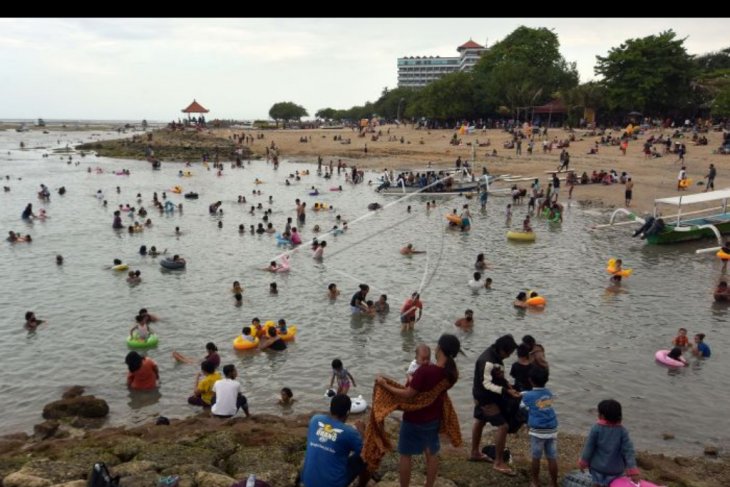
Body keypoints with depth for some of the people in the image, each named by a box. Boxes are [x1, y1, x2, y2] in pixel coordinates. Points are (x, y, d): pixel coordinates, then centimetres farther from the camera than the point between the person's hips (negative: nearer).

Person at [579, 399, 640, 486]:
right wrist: (633, 470, -13)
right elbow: (628, 451, -12)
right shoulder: (622, 431, -8)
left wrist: (583, 462, 2)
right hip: (615, 468, 1)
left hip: (597, 466, -1)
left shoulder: (596, 428, -15)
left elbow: (589, 447, -10)